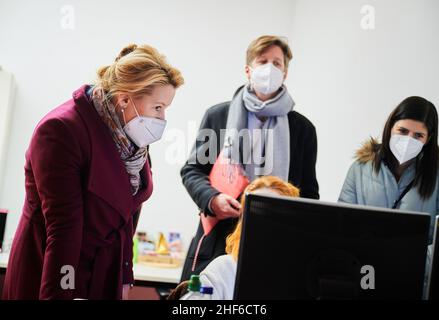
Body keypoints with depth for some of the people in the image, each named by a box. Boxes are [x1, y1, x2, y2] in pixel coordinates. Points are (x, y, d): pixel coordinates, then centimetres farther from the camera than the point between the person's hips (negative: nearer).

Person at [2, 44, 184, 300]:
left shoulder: (134, 139, 2)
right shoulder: (61, 130, -20)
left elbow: (126, 217, 7)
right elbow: (63, 227, -25)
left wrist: (125, 278, 5)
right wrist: (59, 294, -26)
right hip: (49, 281, -6)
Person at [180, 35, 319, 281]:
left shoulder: (303, 128, 9)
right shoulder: (218, 115, 7)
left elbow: (309, 193, 14)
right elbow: (192, 170, 10)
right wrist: (212, 198, -9)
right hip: (218, 238, 0)